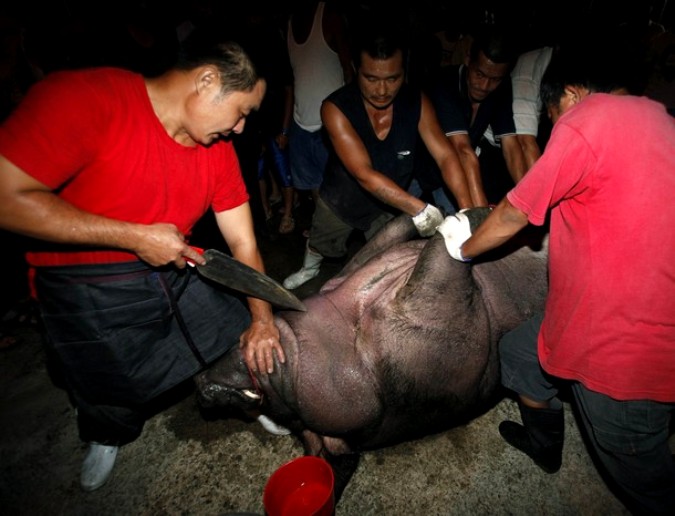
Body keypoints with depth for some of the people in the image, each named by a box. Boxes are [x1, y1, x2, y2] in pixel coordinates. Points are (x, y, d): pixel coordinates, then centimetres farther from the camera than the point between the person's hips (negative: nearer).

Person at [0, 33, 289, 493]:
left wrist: (262, 318, -10)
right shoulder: (83, 97, -22)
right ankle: (106, 437, 51)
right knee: (115, 392, 13)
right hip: (90, 293, -4)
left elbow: (243, 242, -2)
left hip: (179, 274, 5)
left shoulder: (219, 150, -4)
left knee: (253, 348, 11)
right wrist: (135, 237, -24)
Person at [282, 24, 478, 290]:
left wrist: (468, 211, -43)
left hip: (390, 205, 1)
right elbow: (365, 175, -41)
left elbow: (446, 157, -29)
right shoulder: (335, 108, -33)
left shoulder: (417, 103, -23)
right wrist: (419, 209, -48)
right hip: (340, 200, 0)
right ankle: (309, 269, 60)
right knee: (321, 246, 26)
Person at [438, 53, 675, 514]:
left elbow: (515, 214, -9)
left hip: (628, 343, -9)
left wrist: (463, 248, 9)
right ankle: (544, 443, 47)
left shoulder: (585, 119, -16)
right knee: (519, 352, 23)